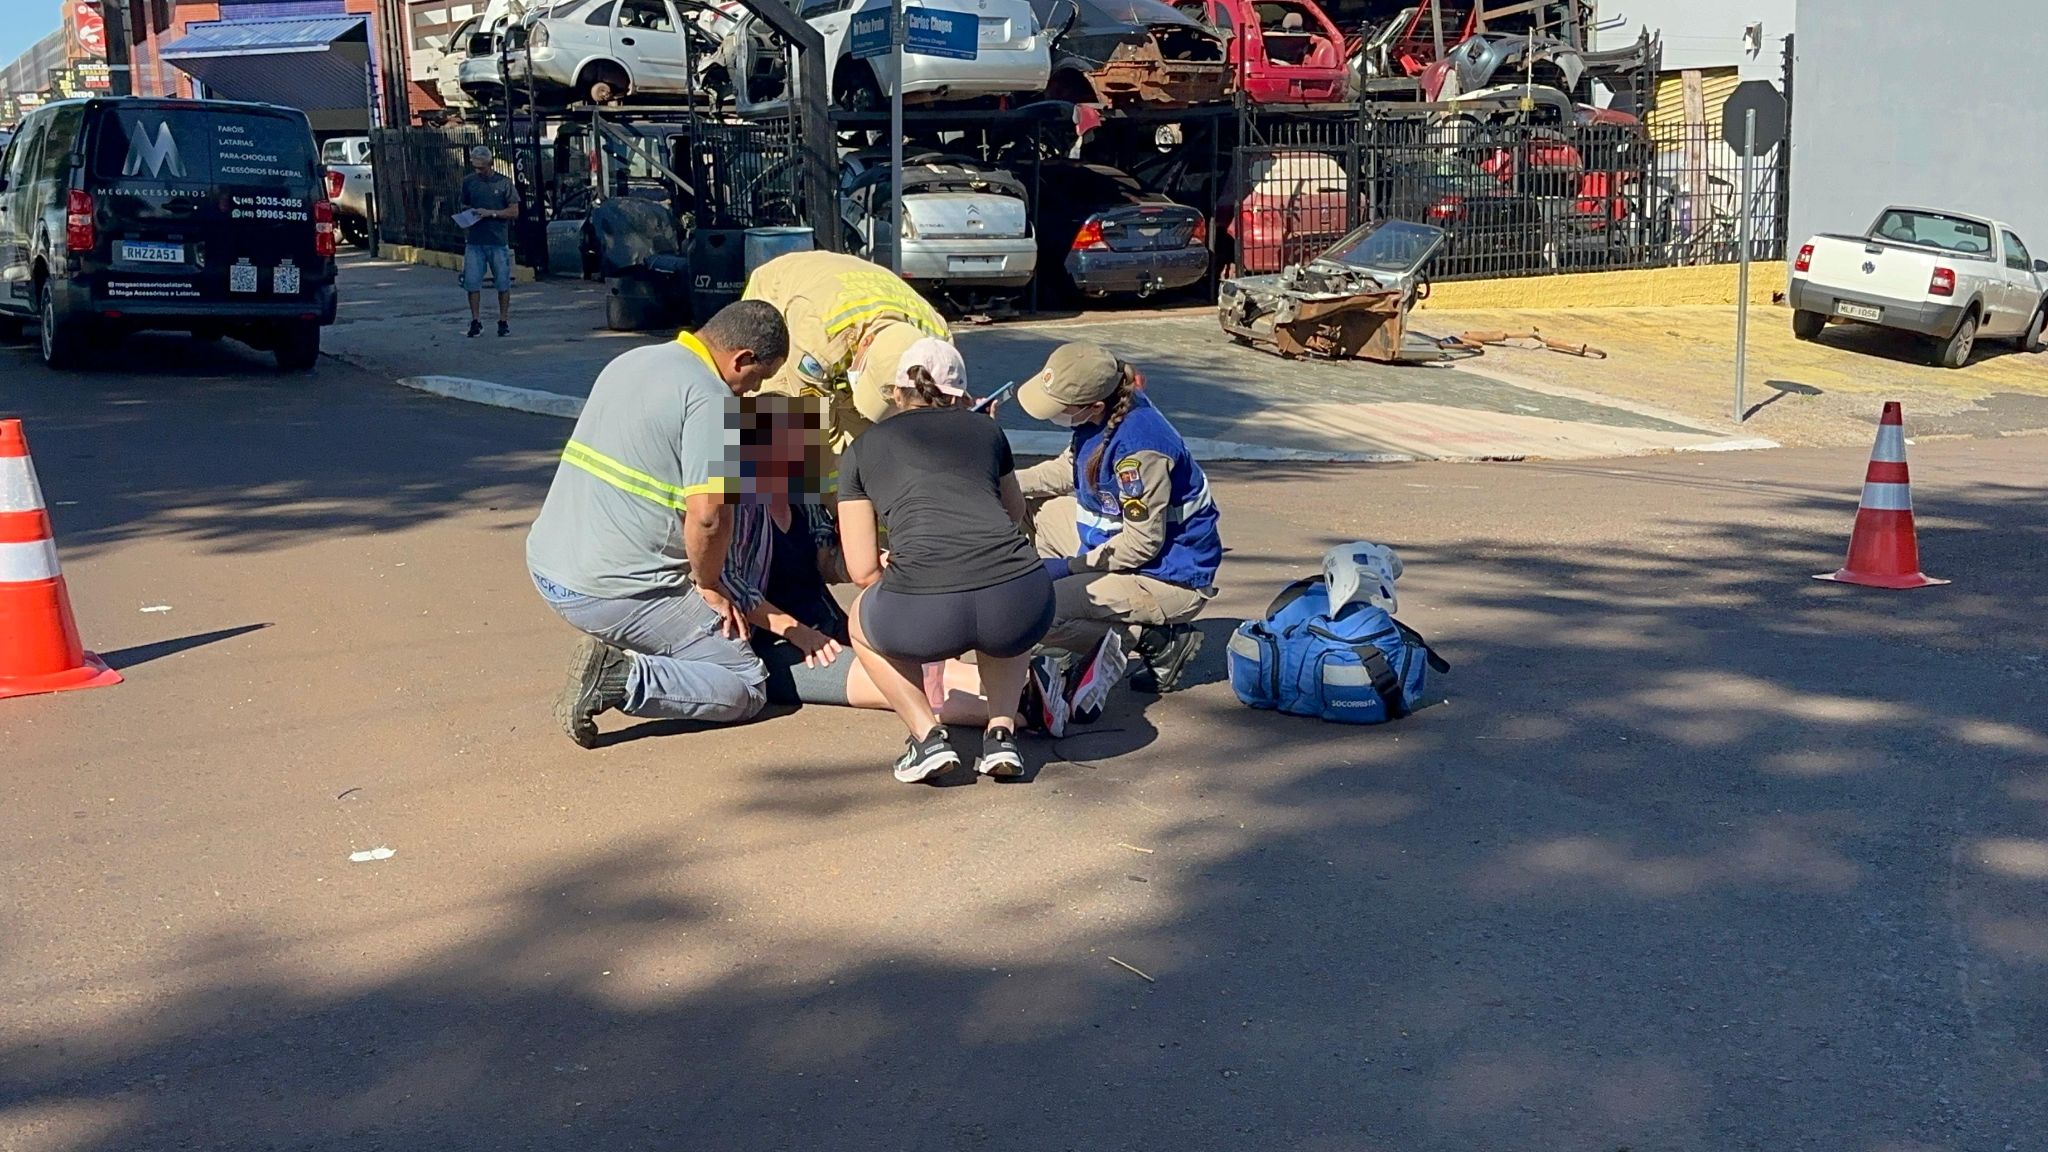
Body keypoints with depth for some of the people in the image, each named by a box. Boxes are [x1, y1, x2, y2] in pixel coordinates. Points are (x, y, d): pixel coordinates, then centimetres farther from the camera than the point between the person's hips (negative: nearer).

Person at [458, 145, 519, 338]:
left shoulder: (504, 183, 0)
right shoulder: (468, 181, 9)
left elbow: (514, 212, -2)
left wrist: (490, 213, -11)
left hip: (499, 240, -2)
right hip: (474, 241, 2)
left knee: (503, 283, 2)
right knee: (472, 282, -1)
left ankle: (504, 321, 12)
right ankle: (476, 321, 7)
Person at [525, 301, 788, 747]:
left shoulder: (630, 361, 15)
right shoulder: (711, 397, -13)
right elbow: (708, 515, -23)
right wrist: (709, 585, -3)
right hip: (614, 590, -9)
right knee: (747, 688, 3)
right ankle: (621, 681, -15)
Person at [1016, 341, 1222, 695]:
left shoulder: (1138, 446, -30)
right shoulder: (1101, 417, -4)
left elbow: (1143, 543, -26)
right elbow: (1066, 472, 14)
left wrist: (1069, 566, -19)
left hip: (1169, 576, -10)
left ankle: (1160, 641, -8)